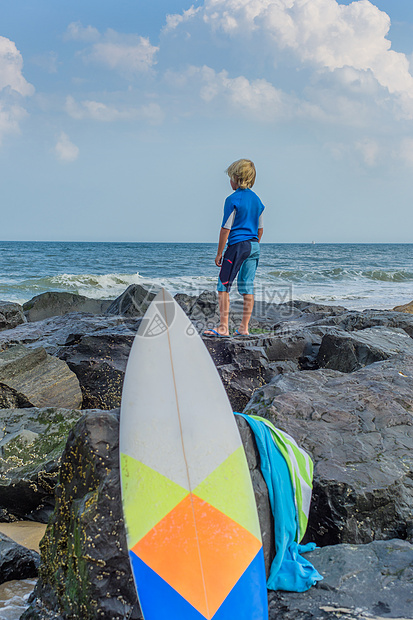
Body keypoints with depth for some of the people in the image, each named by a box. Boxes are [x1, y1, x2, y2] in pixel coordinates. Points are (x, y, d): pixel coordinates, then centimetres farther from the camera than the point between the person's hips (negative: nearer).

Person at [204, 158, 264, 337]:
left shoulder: (233, 199, -9)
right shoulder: (256, 200, 12)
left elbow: (226, 228, -10)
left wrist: (219, 253, -5)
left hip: (238, 245, -7)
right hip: (254, 247, 7)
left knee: (223, 286, -3)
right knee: (247, 287, 9)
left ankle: (223, 327, -7)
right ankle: (244, 327, 10)